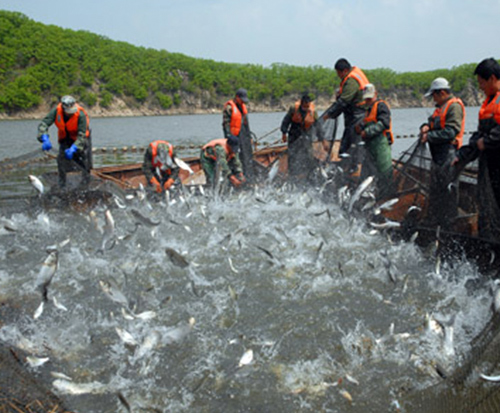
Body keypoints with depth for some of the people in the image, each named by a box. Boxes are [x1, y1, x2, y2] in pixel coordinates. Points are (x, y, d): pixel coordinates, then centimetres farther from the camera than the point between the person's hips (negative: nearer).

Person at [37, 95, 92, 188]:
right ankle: (62, 184, 10)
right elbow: (43, 124, -29)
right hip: (65, 138, 3)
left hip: (81, 136, -2)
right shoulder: (56, 111, -28)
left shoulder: (81, 115, -36)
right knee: (62, 158, -4)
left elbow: (82, 136, -36)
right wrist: (45, 139, -47)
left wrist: (73, 149, -49)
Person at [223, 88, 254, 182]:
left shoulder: (243, 106, 16)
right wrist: (229, 136, -19)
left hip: (245, 136, 8)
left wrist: (249, 136, 22)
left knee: (248, 156, 10)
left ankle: (250, 178, 16)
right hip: (236, 136, -8)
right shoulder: (229, 107, -9)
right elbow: (226, 123, -13)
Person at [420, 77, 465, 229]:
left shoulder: (454, 106, -11)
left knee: (448, 190, -7)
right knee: (435, 189, 16)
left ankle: (448, 226, -3)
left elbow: (451, 131, -21)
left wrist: (429, 136, -17)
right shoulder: (441, 106, 20)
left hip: (448, 153, -11)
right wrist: (426, 126, 0)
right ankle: (432, 223, 27)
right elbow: (433, 121, 24)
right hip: (438, 154, 11)